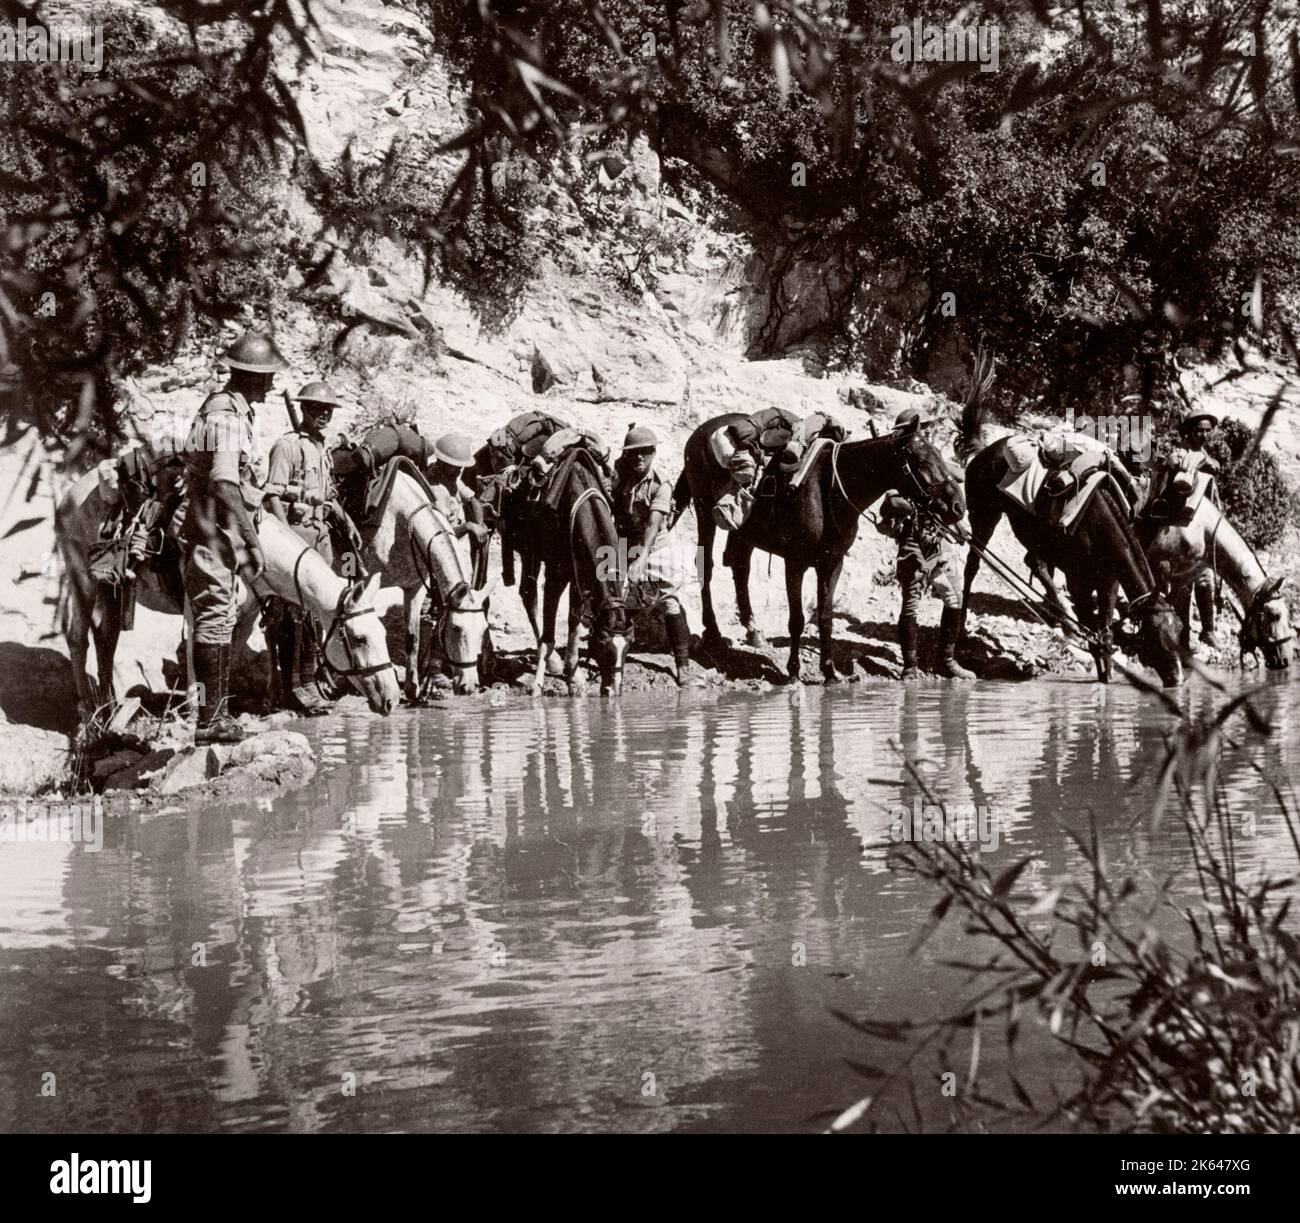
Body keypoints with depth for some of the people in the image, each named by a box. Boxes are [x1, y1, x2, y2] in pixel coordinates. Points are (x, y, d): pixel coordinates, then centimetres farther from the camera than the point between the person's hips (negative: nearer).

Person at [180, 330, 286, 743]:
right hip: (211, 536, -10)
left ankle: (216, 713, 23)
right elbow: (224, 486, -27)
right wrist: (253, 541, -26)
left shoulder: (228, 408, 13)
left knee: (219, 622, 15)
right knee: (213, 621, -6)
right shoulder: (226, 415, -18)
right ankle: (208, 719, -2)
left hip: (219, 537, 10)